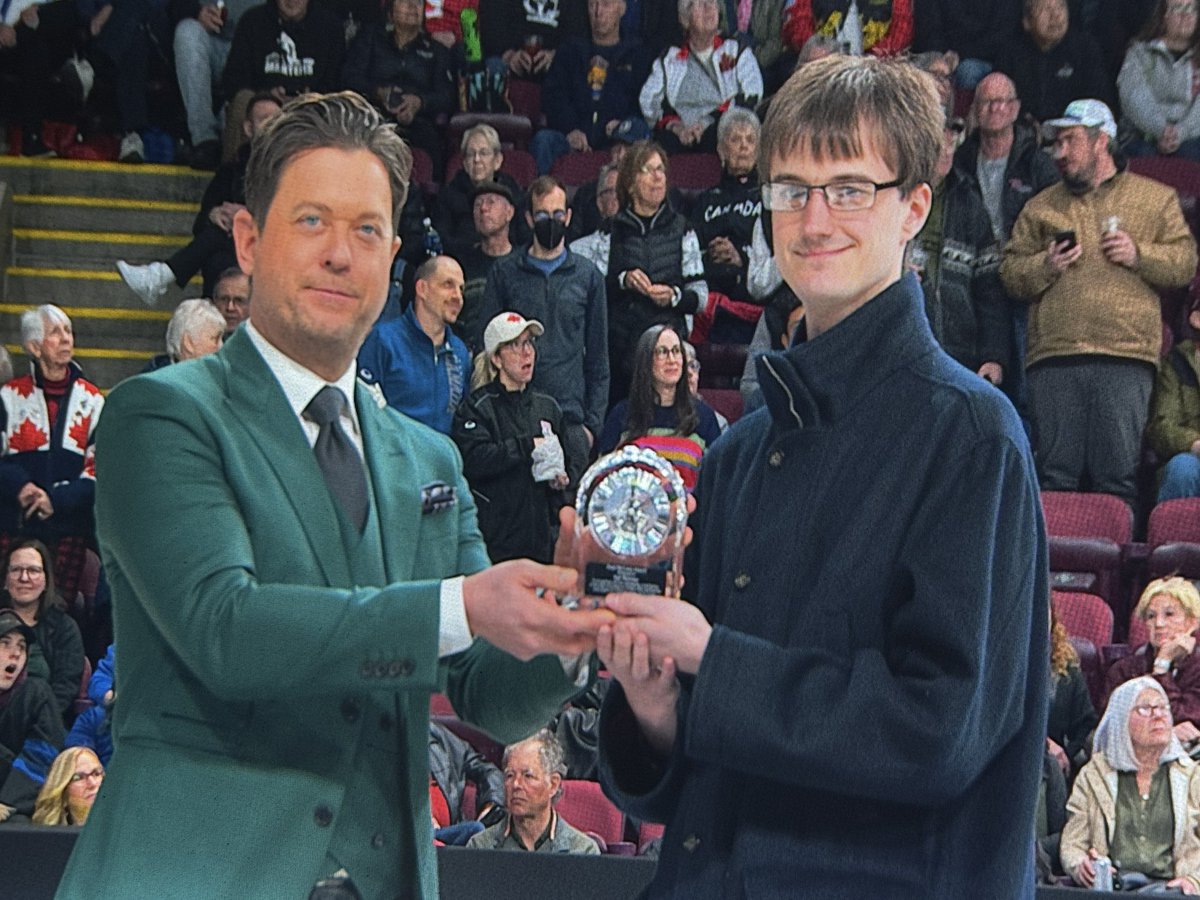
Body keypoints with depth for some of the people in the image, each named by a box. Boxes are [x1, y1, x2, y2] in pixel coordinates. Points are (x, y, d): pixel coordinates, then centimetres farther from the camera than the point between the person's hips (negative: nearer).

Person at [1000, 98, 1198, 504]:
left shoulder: (1155, 198, 14)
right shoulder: (1040, 207, 20)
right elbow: (1010, 273, 15)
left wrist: (1140, 255, -7)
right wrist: (1044, 266, -4)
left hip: (1126, 354, -2)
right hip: (1053, 355, 2)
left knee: (1117, 476, -5)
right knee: (1055, 475, 0)